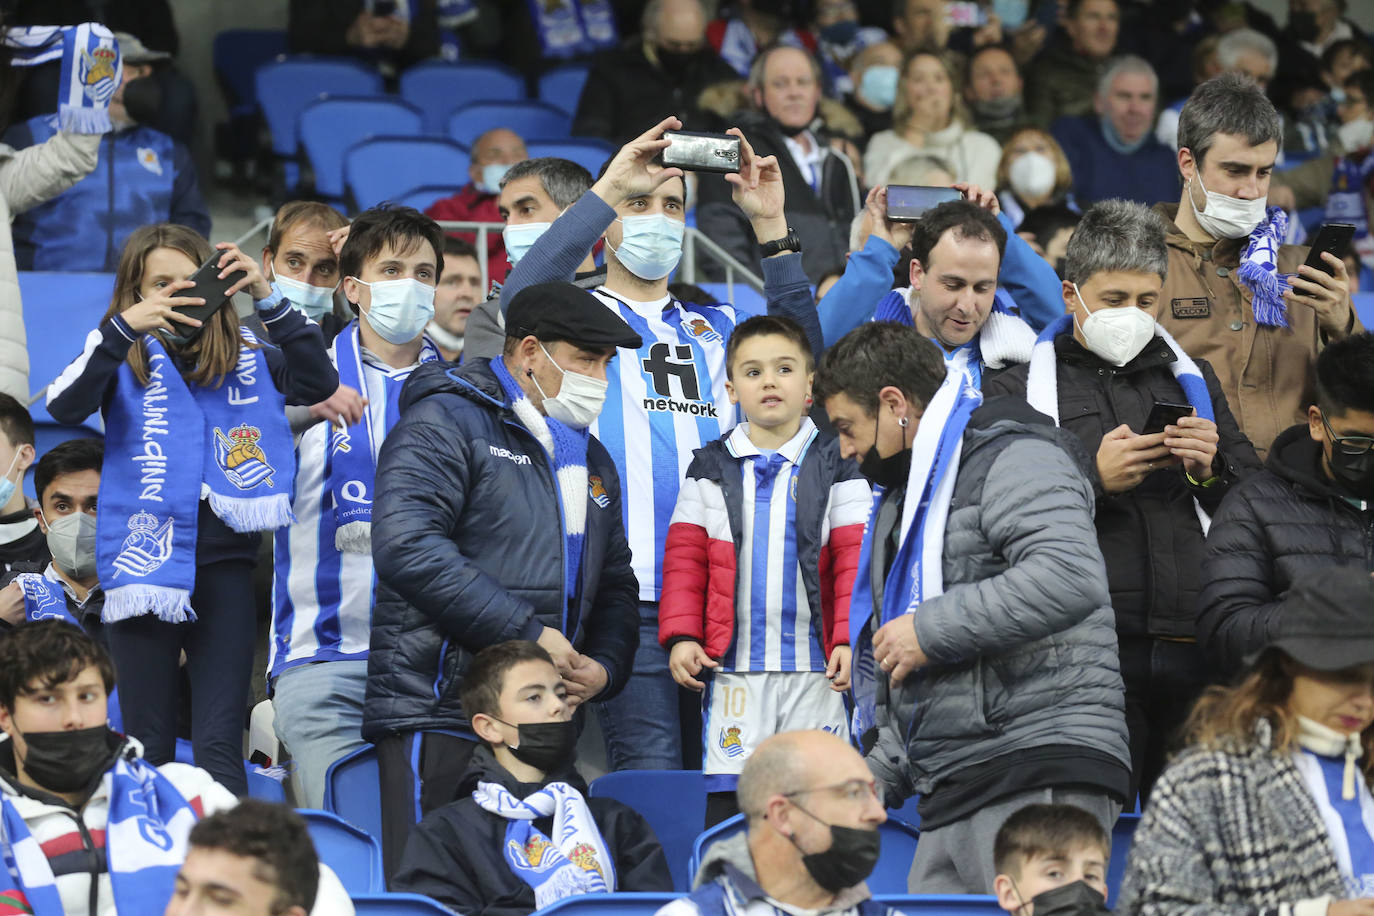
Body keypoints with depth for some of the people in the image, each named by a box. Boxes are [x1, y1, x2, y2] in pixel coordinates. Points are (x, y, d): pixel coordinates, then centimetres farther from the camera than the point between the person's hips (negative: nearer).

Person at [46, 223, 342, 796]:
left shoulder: (243, 356, 10)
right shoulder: (123, 359, 4)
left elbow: (318, 384, -6)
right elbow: (64, 407, -15)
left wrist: (268, 300, -15)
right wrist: (124, 327, -27)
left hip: (223, 559, 1)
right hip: (144, 552, -1)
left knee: (219, 747, -5)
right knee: (148, 748, 3)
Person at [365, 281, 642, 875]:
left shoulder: (592, 461, 23)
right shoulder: (446, 423, -3)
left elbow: (616, 586, 29)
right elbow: (406, 543, -18)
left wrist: (604, 668, 5)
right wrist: (526, 634, -17)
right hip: (438, 713, -7)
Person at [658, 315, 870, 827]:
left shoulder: (835, 466, 5)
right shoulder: (711, 469, 9)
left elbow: (855, 559, 0)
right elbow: (685, 562, 6)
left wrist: (850, 640, -10)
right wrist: (681, 636, -4)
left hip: (815, 667, -1)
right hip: (733, 666, 1)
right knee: (730, 795, -2)